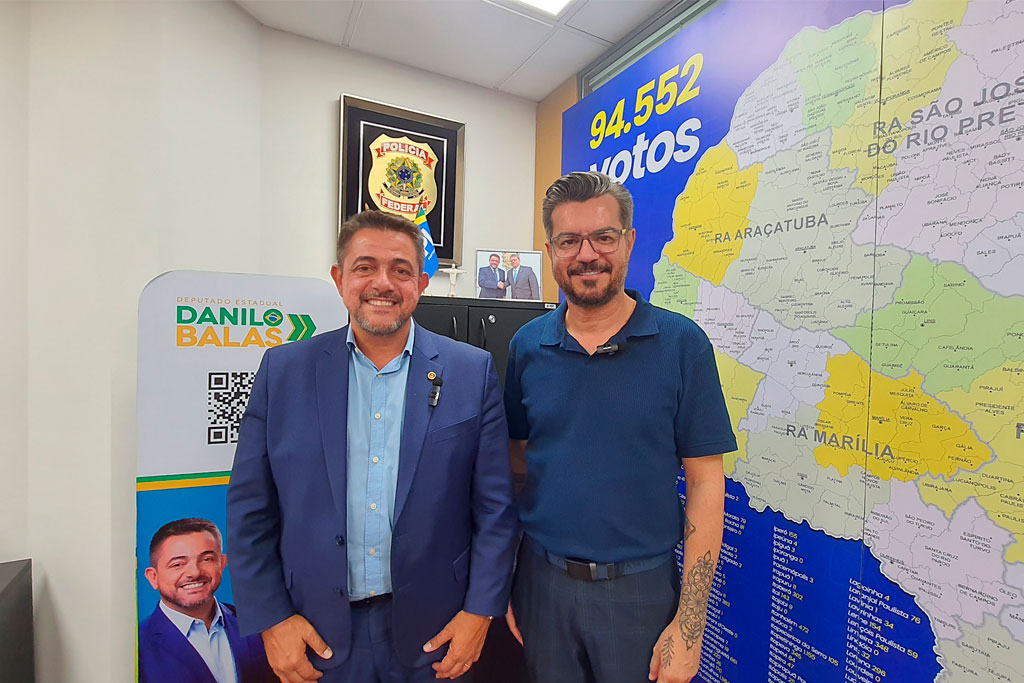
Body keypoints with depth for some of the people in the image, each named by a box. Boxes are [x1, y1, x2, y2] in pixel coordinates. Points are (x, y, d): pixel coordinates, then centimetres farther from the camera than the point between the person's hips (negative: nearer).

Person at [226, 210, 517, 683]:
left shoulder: (472, 372, -9)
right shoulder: (283, 370, -5)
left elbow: (494, 508, -6)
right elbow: (250, 510, -1)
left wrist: (480, 610, -7)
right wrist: (271, 618, -3)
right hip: (317, 632, 1)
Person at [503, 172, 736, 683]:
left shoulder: (682, 344, -10)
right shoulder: (526, 346, -3)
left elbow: (705, 483, -8)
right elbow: (516, 461, 3)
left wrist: (689, 622, -9)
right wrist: (501, 583, 2)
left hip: (641, 587, -2)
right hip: (541, 580, 3)